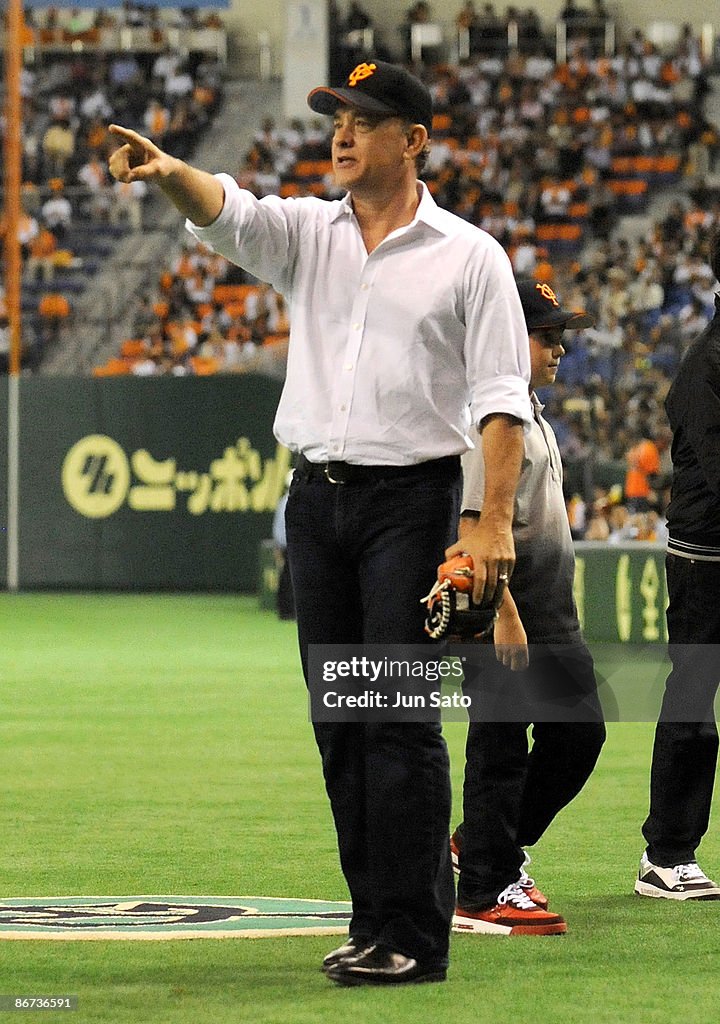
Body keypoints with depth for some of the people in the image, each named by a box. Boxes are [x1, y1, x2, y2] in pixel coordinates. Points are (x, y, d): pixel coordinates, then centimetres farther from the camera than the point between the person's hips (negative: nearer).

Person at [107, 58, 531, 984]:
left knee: (400, 717, -9)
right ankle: (375, 923, 14)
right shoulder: (306, 232, 10)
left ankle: (413, 936, -7)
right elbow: (224, 211, -11)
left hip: (410, 498, -5)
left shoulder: (468, 256, -2)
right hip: (317, 496, 5)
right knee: (340, 723, 7)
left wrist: (495, 523, -15)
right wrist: (167, 172, -34)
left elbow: (501, 398, -6)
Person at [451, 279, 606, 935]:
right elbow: (476, 525, -21)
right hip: (507, 611, -10)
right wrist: (505, 613, -25)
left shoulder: (533, 414, 17)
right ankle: (484, 891, 0)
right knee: (500, 743, -5)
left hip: (552, 611, 10)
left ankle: (489, 847, 24)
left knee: (580, 729, 12)